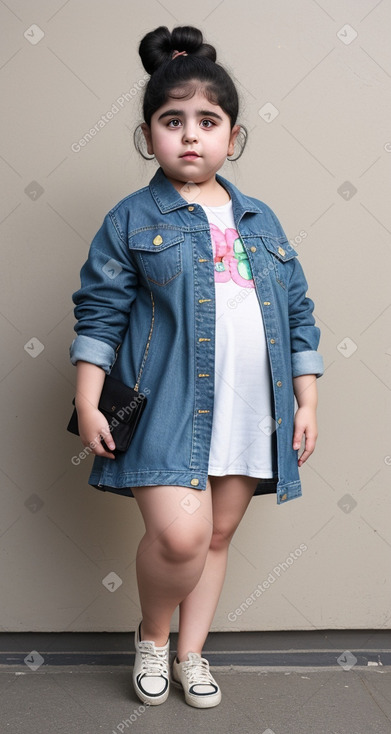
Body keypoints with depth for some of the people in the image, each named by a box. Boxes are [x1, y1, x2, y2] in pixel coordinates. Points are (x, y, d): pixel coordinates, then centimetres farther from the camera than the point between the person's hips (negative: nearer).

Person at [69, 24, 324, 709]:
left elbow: (298, 314, 14)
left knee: (218, 534, 12)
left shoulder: (260, 221, 12)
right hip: (167, 406, -4)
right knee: (179, 534, -16)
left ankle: (190, 654, 33)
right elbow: (99, 312, -1)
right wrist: (88, 402, -9)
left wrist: (307, 401, 10)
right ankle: (151, 636, 16)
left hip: (250, 413, 5)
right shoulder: (132, 220, 1)